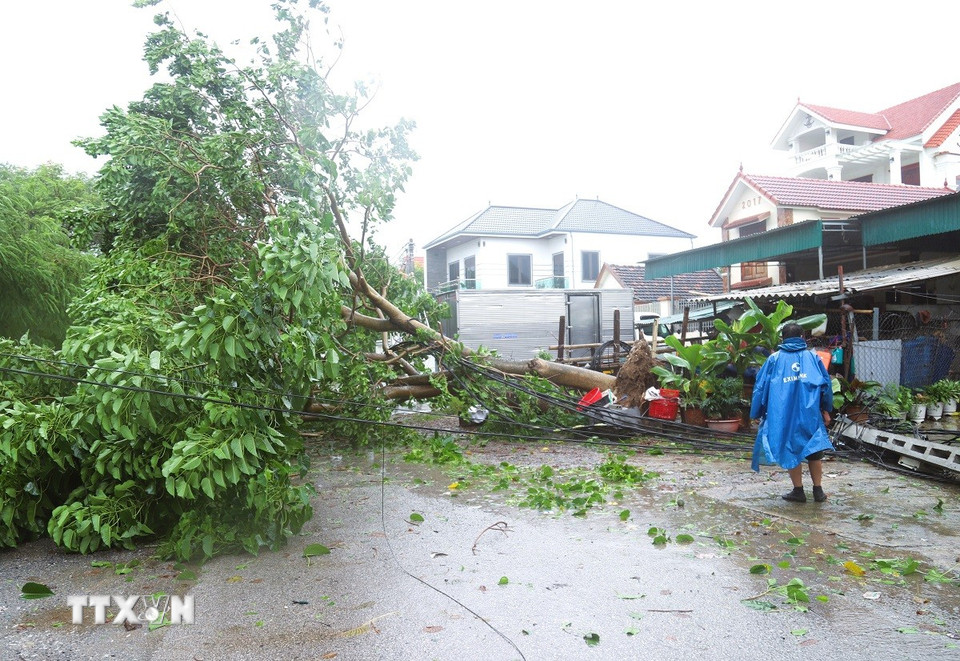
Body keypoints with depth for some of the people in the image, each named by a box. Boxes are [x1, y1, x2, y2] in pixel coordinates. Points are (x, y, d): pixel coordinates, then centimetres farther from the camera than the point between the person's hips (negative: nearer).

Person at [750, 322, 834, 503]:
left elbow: (760, 387, 5)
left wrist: (757, 414, 12)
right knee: (814, 451, 11)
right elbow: (826, 385, 9)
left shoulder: (774, 359, 4)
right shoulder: (812, 357, 7)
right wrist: (826, 410, 19)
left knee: (791, 451, 8)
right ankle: (818, 490, 16)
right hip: (810, 414, 1)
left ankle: (798, 491, 12)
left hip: (783, 415, -1)